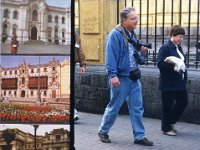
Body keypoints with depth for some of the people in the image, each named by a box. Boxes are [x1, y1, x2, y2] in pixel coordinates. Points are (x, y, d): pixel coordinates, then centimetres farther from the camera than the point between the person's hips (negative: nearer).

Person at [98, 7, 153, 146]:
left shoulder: (132, 34, 11)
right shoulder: (115, 34, -13)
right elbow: (110, 56, -19)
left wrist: (141, 51, 7)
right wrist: (113, 75, -25)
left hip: (134, 78, 7)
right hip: (120, 78, -7)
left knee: (137, 108, 8)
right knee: (114, 107, 5)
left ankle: (139, 136, 15)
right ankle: (103, 131, 24)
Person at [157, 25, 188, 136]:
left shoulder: (179, 47, 11)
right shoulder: (165, 48, -13)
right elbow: (160, 64, -20)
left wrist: (183, 67, 3)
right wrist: (174, 68, -24)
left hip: (179, 82, 8)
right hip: (169, 83, -8)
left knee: (183, 102, 10)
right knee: (168, 105, 3)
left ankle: (171, 122, 28)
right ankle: (166, 128, 17)